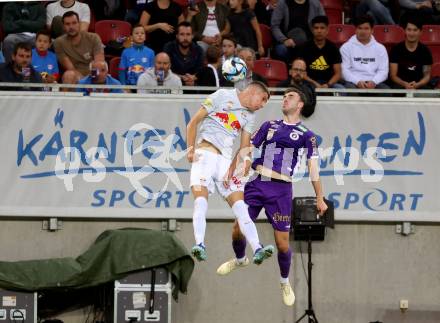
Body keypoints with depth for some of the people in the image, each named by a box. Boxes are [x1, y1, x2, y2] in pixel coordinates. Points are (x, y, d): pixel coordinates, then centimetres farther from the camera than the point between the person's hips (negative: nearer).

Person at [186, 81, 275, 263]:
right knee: (201, 199, -23)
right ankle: (199, 246, -36)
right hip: (205, 152, -5)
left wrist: (233, 168, -3)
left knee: (240, 206, -9)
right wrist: (191, 150, -8)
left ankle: (257, 250, -21)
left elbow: (244, 148, 13)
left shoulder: (249, 116, 19)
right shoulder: (223, 96, 3)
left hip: (226, 160, 5)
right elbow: (193, 122, 1)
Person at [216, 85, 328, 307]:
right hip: (256, 183, 3)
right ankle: (240, 260, 34)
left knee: (282, 243, -3)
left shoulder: (305, 135, 6)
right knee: (238, 230, 1)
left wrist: (319, 198, 2)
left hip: (281, 190, -3)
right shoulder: (269, 126, 14)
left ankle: (285, 283, 21)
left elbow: (313, 167, 4)